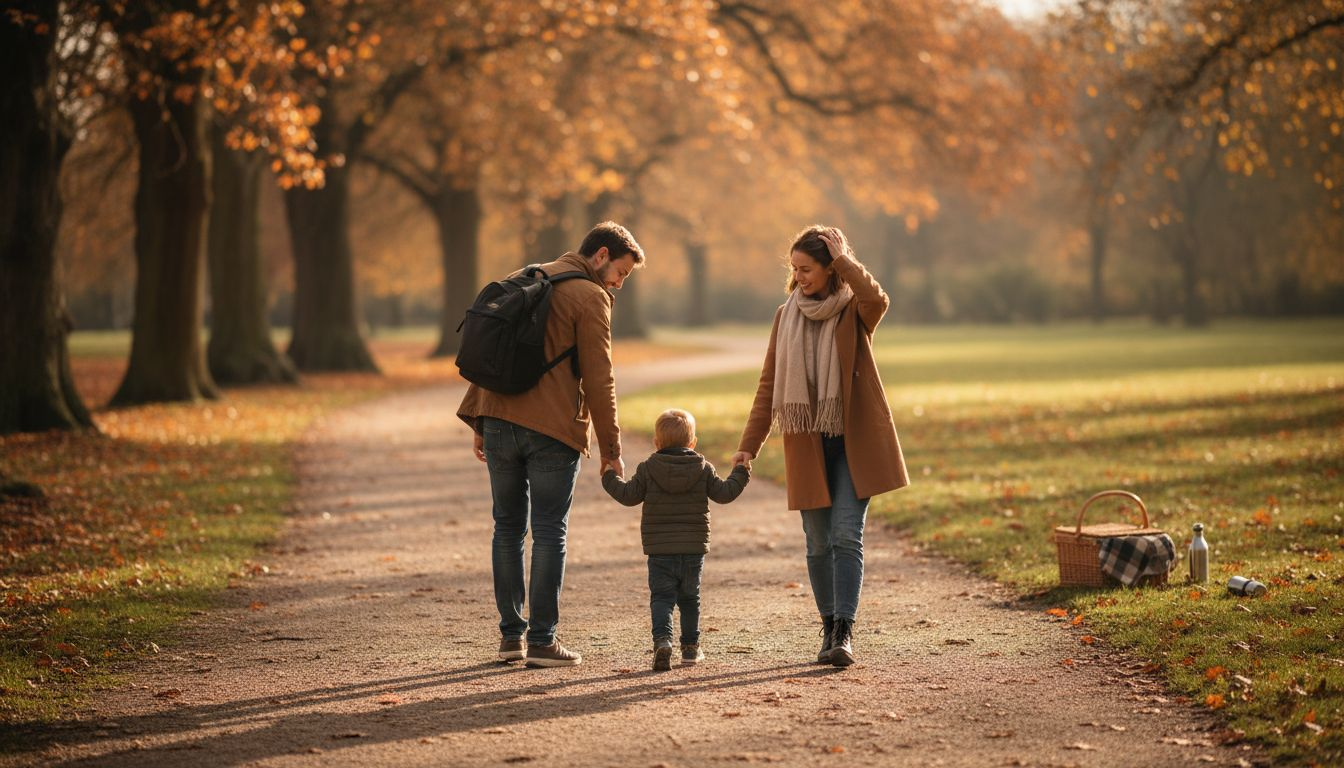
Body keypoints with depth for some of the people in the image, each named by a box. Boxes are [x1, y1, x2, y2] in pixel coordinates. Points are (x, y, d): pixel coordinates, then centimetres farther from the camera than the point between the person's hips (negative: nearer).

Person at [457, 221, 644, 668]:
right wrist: (610, 449, -3)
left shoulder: (522, 280, 17)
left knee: (508, 527, 13)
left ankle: (511, 634, 15)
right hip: (552, 430, -6)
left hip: (498, 423, 6)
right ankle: (541, 642, 0)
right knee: (549, 533, -1)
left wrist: (477, 421, 17)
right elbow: (598, 379, -8)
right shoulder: (590, 298, -5)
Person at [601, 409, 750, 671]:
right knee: (689, 599, 17)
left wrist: (610, 478, 16)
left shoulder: (647, 469, -3)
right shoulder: (704, 469, 1)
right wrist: (740, 474, 19)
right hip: (694, 550, 2)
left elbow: (629, 496, -1)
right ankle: (691, 646, 23)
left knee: (661, 598, -1)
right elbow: (724, 493, 3)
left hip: (659, 550, -2)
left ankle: (662, 639, -24)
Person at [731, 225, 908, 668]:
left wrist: (842, 258, -16)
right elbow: (768, 384, 8)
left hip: (854, 443, -3)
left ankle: (843, 634, -13)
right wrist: (749, 445, 1)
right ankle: (829, 628, 17)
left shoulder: (854, 312, -3)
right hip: (807, 447, 3)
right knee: (818, 544, 5)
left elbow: (877, 300, -29)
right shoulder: (786, 318, 7)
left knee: (846, 536, -12)